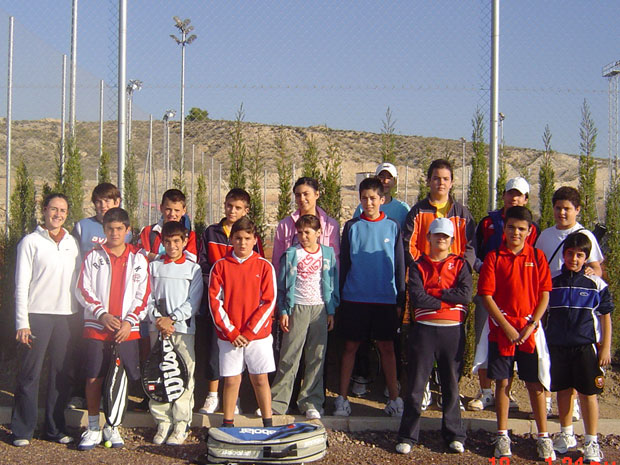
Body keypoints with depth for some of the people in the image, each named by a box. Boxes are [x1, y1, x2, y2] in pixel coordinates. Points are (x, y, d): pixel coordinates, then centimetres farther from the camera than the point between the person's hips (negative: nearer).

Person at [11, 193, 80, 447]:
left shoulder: (72, 242, 13)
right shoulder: (31, 242, 0)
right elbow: (22, 285, -3)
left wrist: (79, 317, 10)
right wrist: (22, 322, -9)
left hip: (66, 316, 4)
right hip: (37, 314, -4)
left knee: (61, 373, 6)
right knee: (30, 374, -2)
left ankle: (55, 427, 16)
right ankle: (22, 430, 7)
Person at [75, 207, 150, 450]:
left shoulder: (138, 259, 7)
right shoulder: (93, 257, 6)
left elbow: (143, 296, 5)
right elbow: (83, 291, 3)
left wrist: (130, 321, -7)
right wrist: (102, 314, -10)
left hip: (128, 329, 0)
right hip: (96, 327, 0)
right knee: (93, 378, 0)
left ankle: (112, 426, 17)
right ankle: (93, 428, 12)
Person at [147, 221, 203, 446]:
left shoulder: (193, 269, 7)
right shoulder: (154, 266, 13)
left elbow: (194, 302, -1)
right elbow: (148, 297, 6)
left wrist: (172, 319, -11)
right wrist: (158, 319, -10)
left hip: (183, 327, -2)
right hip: (157, 327, 2)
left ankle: (181, 425, 0)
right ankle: (163, 422, 8)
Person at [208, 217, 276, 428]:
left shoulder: (264, 266, 2)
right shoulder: (220, 266, 3)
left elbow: (269, 302, -2)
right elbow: (215, 301, -1)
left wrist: (249, 332, -9)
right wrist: (231, 332, -9)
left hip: (258, 334, 0)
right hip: (228, 336, 1)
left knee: (260, 379, 3)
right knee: (231, 380, 4)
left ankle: (268, 424, 11)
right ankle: (228, 424, 15)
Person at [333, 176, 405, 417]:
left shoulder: (392, 227, 4)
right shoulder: (351, 226, 4)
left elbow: (400, 265, 7)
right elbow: (343, 263, 7)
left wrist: (400, 299, 4)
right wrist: (340, 296, 4)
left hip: (385, 298, 0)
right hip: (355, 297, 0)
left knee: (387, 347, 5)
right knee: (350, 346, 4)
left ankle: (394, 398, 13)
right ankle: (342, 398, 11)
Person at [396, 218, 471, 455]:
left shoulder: (460, 264, 8)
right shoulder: (418, 266, 6)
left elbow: (465, 295, -9)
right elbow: (416, 298, -10)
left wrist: (432, 293, -9)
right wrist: (447, 300, -9)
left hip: (453, 331, 1)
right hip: (424, 330, -1)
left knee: (451, 384, 9)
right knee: (416, 385, 2)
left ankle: (454, 435, 20)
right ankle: (408, 437, 10)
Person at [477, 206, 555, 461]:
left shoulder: (537, 257, 3)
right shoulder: (494, 257, -1)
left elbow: (544, 295, 2)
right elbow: (486, 296, -5)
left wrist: (530, 326, -8)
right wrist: (507, 327, -11)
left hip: (530, 331, 1)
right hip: (501, 331, -1)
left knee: (535, 384, 4)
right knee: (502, 382, 5)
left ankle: (543, 437, 15)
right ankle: (502, 436, 16)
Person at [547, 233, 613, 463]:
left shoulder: (596, 285, -1)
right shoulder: (552, 282, 4)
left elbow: (606, 317, 3)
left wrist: (606, 348, -1)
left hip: (586, 346, -2)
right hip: (557, 346, 2)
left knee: (588, 393, 1)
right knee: (563, 391, 11)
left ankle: (591, 442, 11)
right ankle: (566, 435, 27)